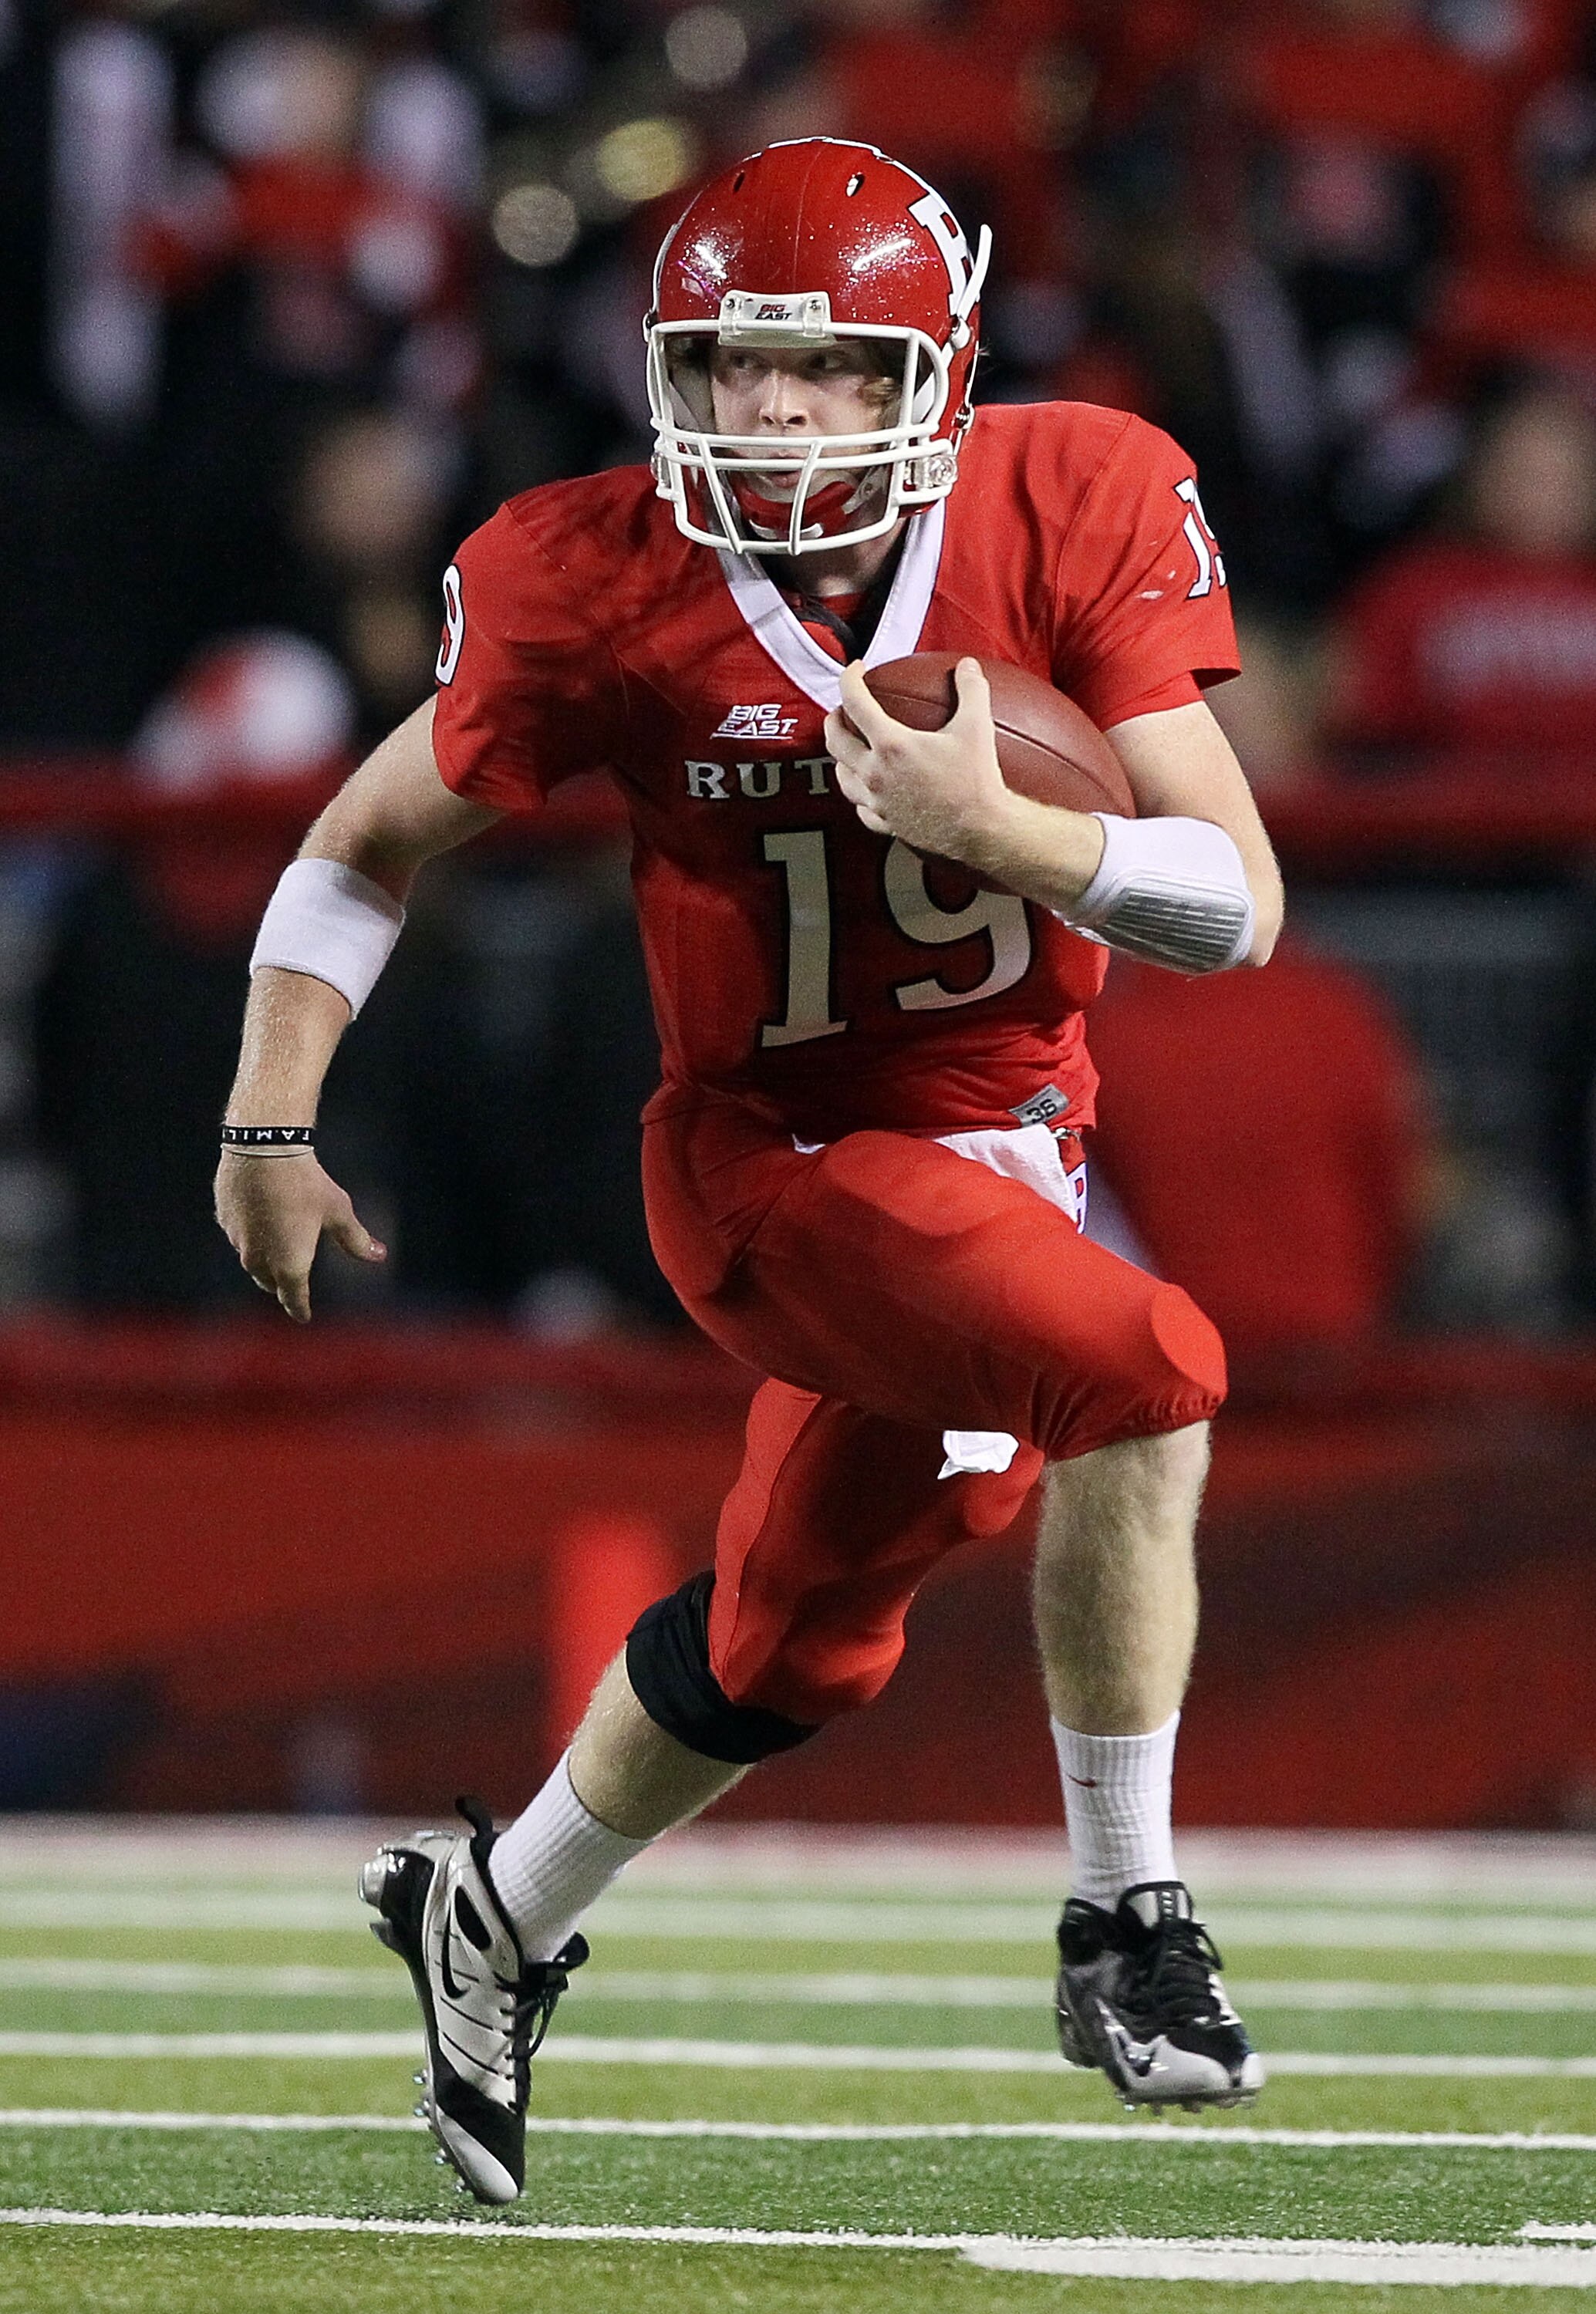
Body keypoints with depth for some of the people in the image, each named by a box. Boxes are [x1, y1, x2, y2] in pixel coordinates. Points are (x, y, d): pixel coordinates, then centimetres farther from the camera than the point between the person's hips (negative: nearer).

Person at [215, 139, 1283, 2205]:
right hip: (774, 1156, -4)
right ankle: (1127, 1931, -16)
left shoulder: (1072, 516, -14)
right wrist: (269, 1126, -5)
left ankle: (501, 1918, 47)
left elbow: (1234, 905, -15)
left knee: (796, 1643, 20)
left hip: (1008, 1136, 4)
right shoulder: (602, 587, -16)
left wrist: (992, 827, -30)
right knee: (1144, 1373, -28)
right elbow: (371, 845, 0)